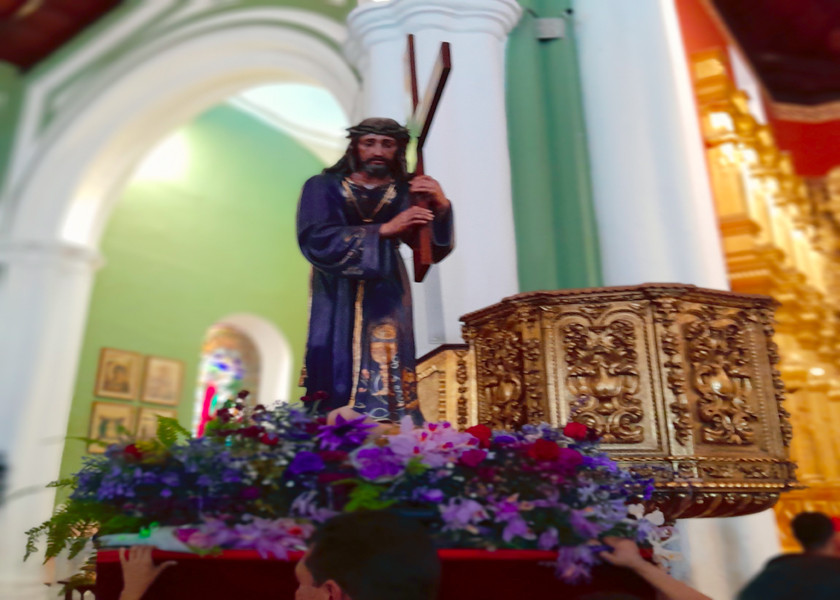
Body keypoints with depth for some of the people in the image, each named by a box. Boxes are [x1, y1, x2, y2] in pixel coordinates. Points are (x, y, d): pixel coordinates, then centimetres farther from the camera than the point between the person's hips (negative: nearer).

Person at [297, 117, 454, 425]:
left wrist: (441, 207, -21)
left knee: (387, 380, -8)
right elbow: (316, 241, -12)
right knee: (339, 382, -6)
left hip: (386, 305, 1)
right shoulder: (322, 188, 6)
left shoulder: (407, 193, 8)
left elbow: (434, 251, -2)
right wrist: (384, 230, -18)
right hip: (338, 304, -1)